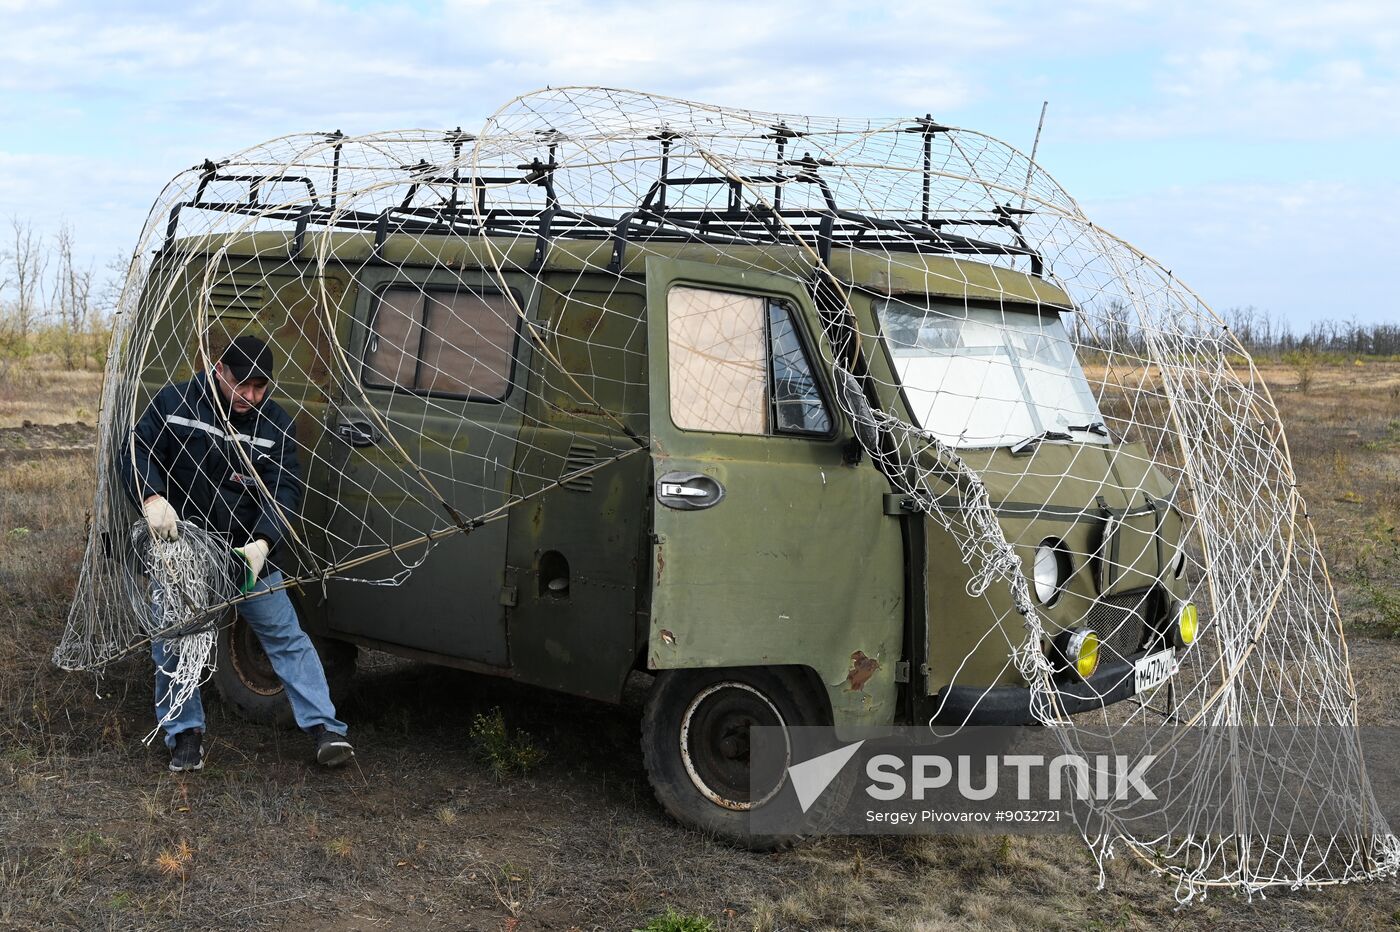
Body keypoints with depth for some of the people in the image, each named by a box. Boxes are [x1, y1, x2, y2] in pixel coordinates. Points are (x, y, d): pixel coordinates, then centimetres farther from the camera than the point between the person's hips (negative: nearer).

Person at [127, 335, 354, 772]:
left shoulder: (276, 423, -6)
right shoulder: (173, 403, -8)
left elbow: (284, 490, -11)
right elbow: (139, 451, -5)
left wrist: (262, 542, -27)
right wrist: (152, 497, -26)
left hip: (248, 551, 0)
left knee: (287, 636, -1)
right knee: (171, 643, 5)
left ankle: (324, 727, 3)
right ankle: (185, 733, 22)